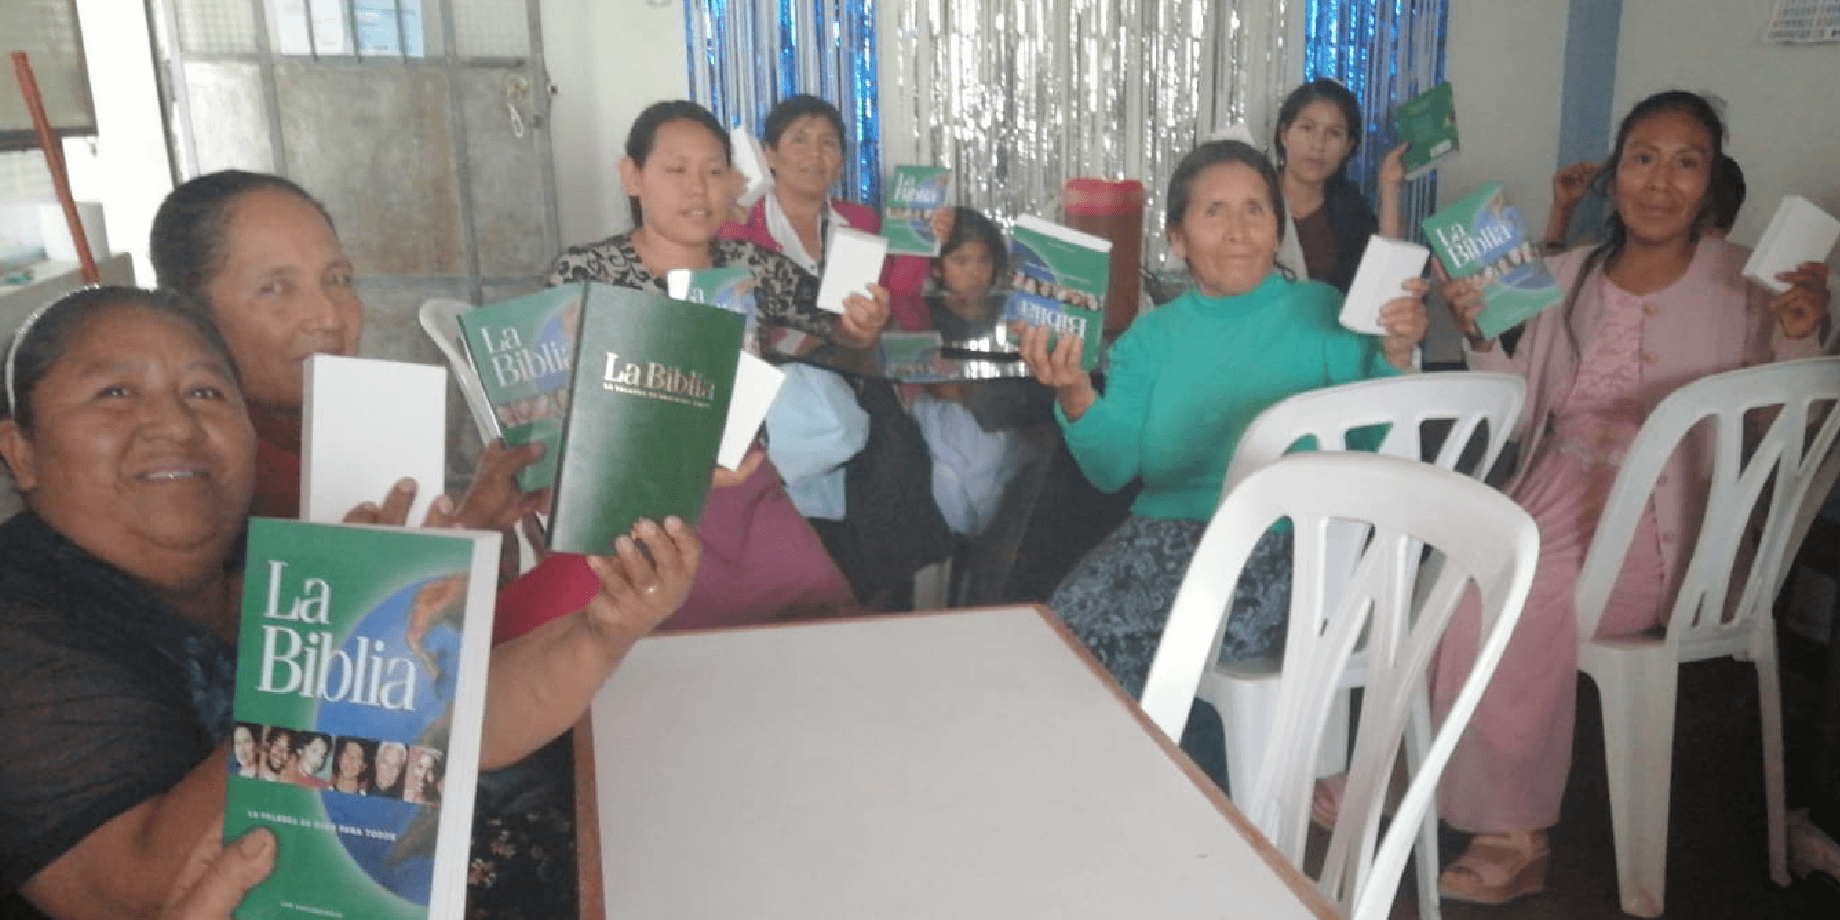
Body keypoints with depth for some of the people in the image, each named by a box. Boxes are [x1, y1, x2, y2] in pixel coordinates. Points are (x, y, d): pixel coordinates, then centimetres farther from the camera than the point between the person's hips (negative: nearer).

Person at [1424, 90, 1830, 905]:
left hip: (1664, 520, -4)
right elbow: (1523, 415, 11)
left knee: (1519, 602, -28)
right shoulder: (1569, 275, 12)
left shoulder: (1744, 284, 1)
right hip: (1557, 493, 4)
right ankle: (1515, 834, -3)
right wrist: (1478, 335, -2)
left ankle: (1512, 833, -5)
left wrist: (1798, 340, -17)